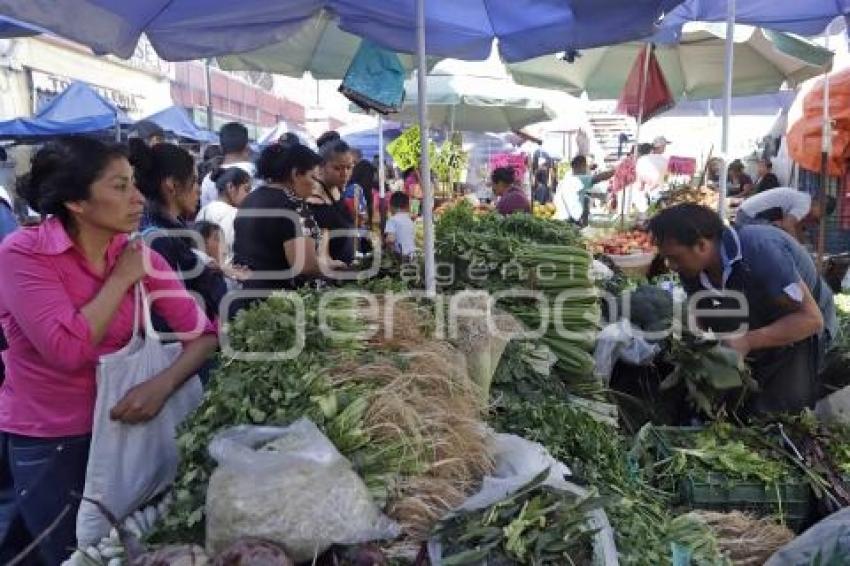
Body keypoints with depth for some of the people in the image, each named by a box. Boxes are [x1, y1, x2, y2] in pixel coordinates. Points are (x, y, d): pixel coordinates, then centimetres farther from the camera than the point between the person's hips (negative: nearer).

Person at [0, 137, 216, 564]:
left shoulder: (140, 257, -5)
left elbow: (204, 333, -10)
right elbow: (69, 350, -29)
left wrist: (162, 383, -27)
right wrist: (121, 279, -19)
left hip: (118, 426, 4)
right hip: (44, 442, -4)